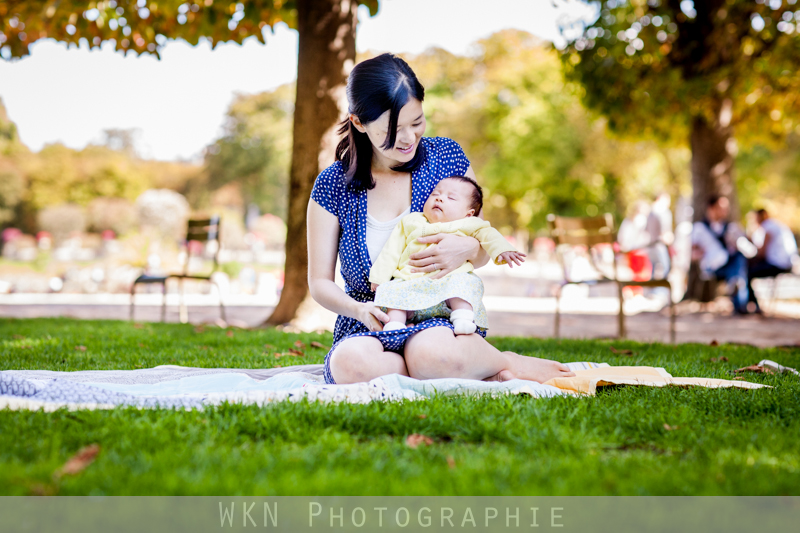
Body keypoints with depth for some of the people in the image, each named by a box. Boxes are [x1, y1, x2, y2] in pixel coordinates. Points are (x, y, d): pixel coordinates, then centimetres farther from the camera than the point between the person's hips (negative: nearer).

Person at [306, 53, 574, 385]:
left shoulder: (446, 156, 5)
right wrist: (359, 309, -18)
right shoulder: (334, 184, 1)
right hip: (367, 329, 1)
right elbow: (320, 282, 5)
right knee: (350, 364, -37)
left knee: (431, 354, -39)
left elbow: (484, 251, 11)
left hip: (439, 318, -1)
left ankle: (504, 362, -8)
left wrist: (468, 249, -16)